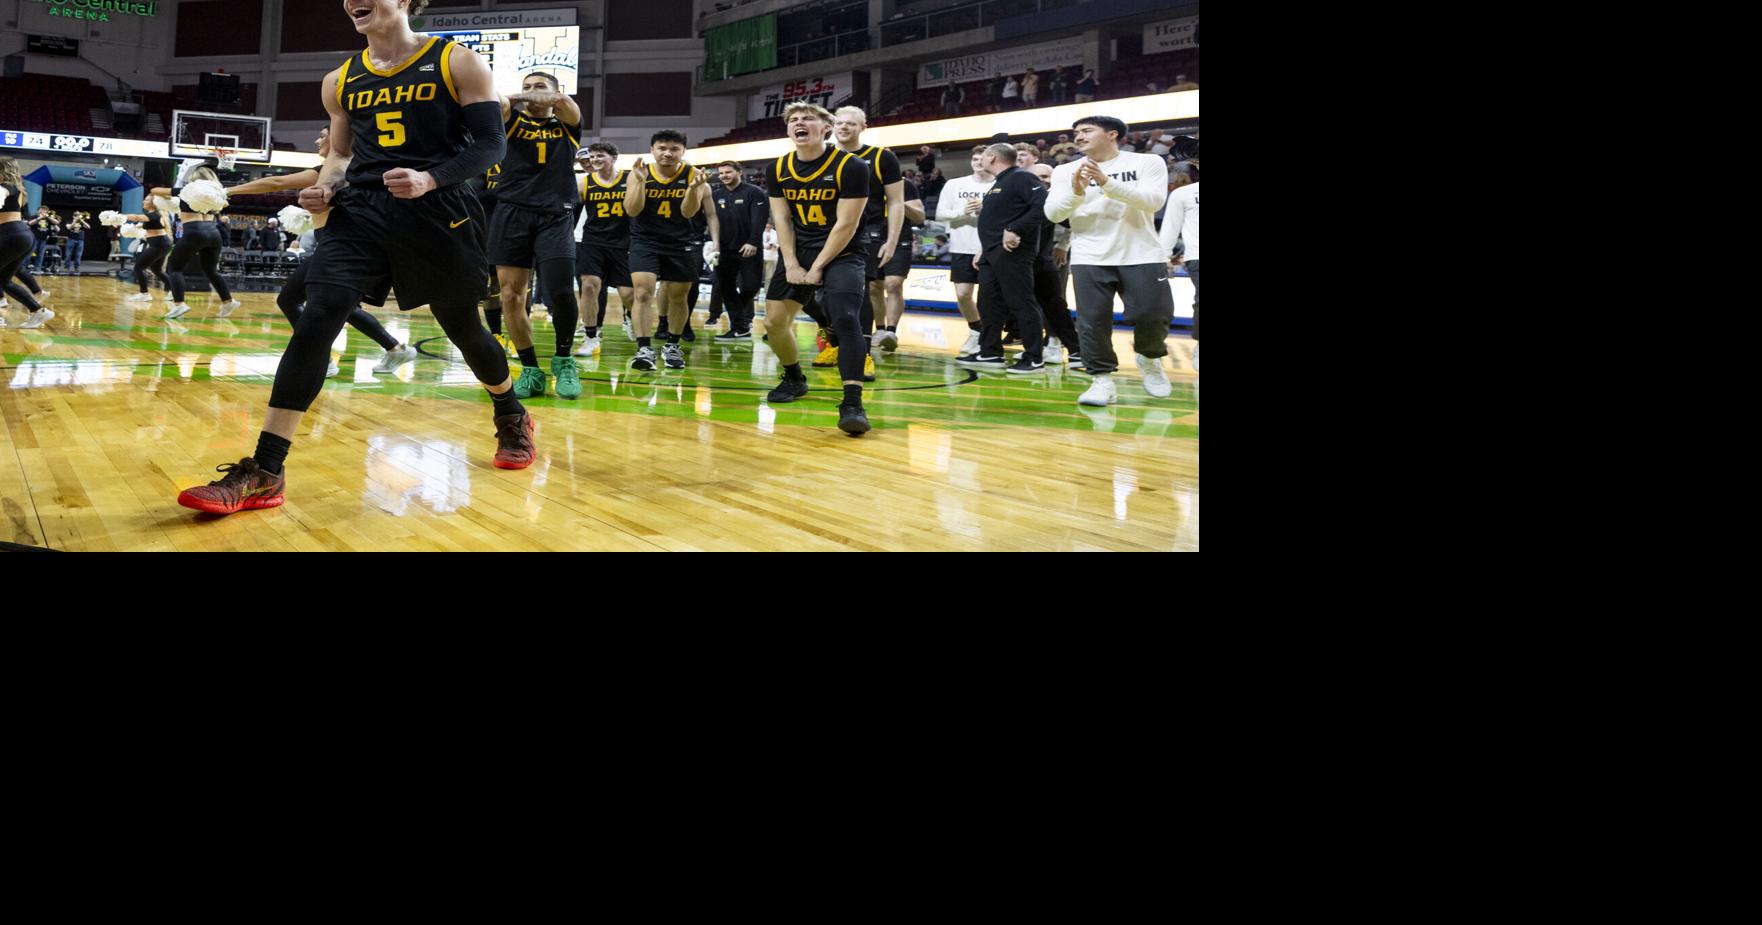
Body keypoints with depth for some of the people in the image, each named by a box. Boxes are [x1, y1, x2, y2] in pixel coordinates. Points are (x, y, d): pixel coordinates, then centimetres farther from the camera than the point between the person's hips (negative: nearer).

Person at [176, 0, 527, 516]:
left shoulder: (458, 63, -1)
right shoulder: (341, 81, 13)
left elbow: (491, 144, -5)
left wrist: (431, 179, -21)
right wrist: (325, 188, 1)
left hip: (438, 214, -3)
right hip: (360, 212, 3)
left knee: (464, 329, 11)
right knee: (315, 323, -15)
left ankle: (513, 418, 44)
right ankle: (264, 474, -16)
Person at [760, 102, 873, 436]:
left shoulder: (850, 167, -15)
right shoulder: (778, 170, 1)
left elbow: (846, 225, -15)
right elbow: (781, 219, 4)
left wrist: (817, 267, -16)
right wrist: (792, 265, -8)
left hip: (840, 253, -5)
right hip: (797, 252, 6)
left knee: (845, 319, -25)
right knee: (773, 322, 5)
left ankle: (852, 403, -28)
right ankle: (795, 379, 31)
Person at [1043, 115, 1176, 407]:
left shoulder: (1147, 163, 0)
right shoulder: (1065, 172, 6)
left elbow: (1153, 201, -15)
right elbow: (1053, 213, -2)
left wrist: (1106, 182, -24)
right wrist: (1076, 192, -23)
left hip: (1142, 256, -1)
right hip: (1089, 259, 2)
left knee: (1153, 315, -4)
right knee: (1092, 320, -7)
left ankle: (1150, 358, 26)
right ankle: (1103, 380, 2)